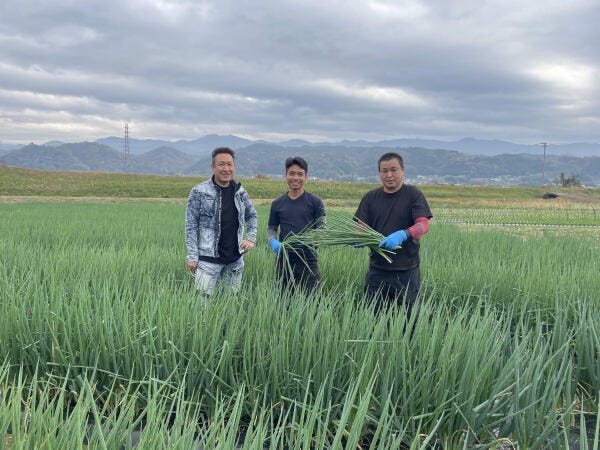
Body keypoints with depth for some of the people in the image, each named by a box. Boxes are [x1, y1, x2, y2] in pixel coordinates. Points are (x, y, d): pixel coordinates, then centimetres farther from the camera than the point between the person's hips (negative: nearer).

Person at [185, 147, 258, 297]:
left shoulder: (240, 192, 7)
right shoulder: (199, 192, -6)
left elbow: (252, 216, 22)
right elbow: (191, 226, -5)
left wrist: (251, 238, 7)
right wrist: (192, 256, -9)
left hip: (235, 260, 4)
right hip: (208, 259, -4)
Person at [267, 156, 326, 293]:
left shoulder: (315, 202, 1)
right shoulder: (277, 203, 9)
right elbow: (271, 228, 15)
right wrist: (273, 241, -7)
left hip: (308, 261, -2)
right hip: (284, 260, 3)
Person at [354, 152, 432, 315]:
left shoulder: (414, 195, -1)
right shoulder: (370, 197, 10)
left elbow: (423, 224, -12)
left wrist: (403, 234, -33)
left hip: (406, 271, -3)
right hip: (377, 270, 3)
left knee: (409, 317, 5)